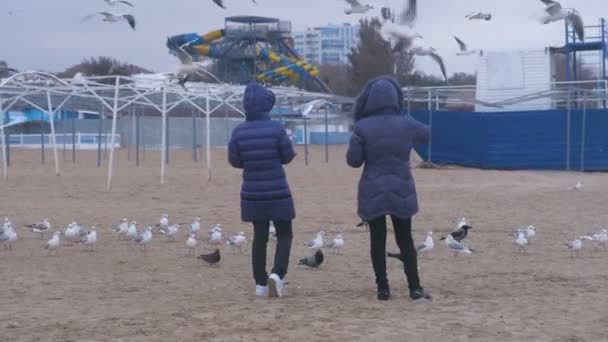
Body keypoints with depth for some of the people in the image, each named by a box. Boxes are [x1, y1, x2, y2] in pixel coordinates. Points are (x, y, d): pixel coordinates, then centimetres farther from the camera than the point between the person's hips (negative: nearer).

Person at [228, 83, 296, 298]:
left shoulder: (239, 132, -5)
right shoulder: (276, 128, -12)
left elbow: (234, 161, 3)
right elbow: (288, 156, -4)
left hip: (253, 193, 3)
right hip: (277, 192, -3)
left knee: (260, 236, 12)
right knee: (284, 234, 9)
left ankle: (261, 283, 13)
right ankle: (277, 273, -11)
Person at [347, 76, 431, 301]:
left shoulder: (362, 127, -12)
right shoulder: (406, 124, -4)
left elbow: (353, 161, -7)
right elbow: (428, 133, 17)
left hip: (373, 192, -2)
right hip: (400, 190, 2)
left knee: (378, 240, 8)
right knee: (405, 240, 11)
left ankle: (383, 288, 9)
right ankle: (415, 288, 9)